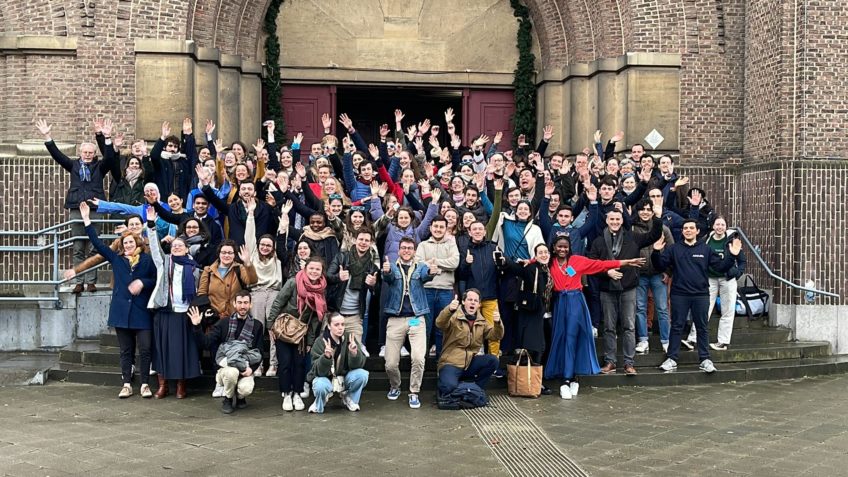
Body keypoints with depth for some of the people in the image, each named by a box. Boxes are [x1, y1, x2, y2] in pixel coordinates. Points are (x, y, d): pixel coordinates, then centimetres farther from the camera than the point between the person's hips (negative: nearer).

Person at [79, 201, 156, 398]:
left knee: (145, 349, -4)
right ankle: (127, 385, 14)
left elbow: (156, 280, 4)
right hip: (122, 311, 3)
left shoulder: (147, 260, 2)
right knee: (125, 350, 8)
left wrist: (142, 283, -14)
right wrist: (87, 220, 7)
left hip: (141, 312, -3)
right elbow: (97, 243, 9)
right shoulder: (116, 259, 10)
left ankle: (145, 384, 5)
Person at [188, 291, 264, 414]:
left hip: (246, 368, 0)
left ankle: (240, 397, 10)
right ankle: (227, 399, -3)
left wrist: (251, 368, -12)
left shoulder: (257, 325, 7)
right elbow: (206, 343, -2)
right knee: (232, 372, -36)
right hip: (226, 365, 0)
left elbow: (259, 353, 5)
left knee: (246, 389, -30)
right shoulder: (224, 323, 6)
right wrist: (197, 326, -16)